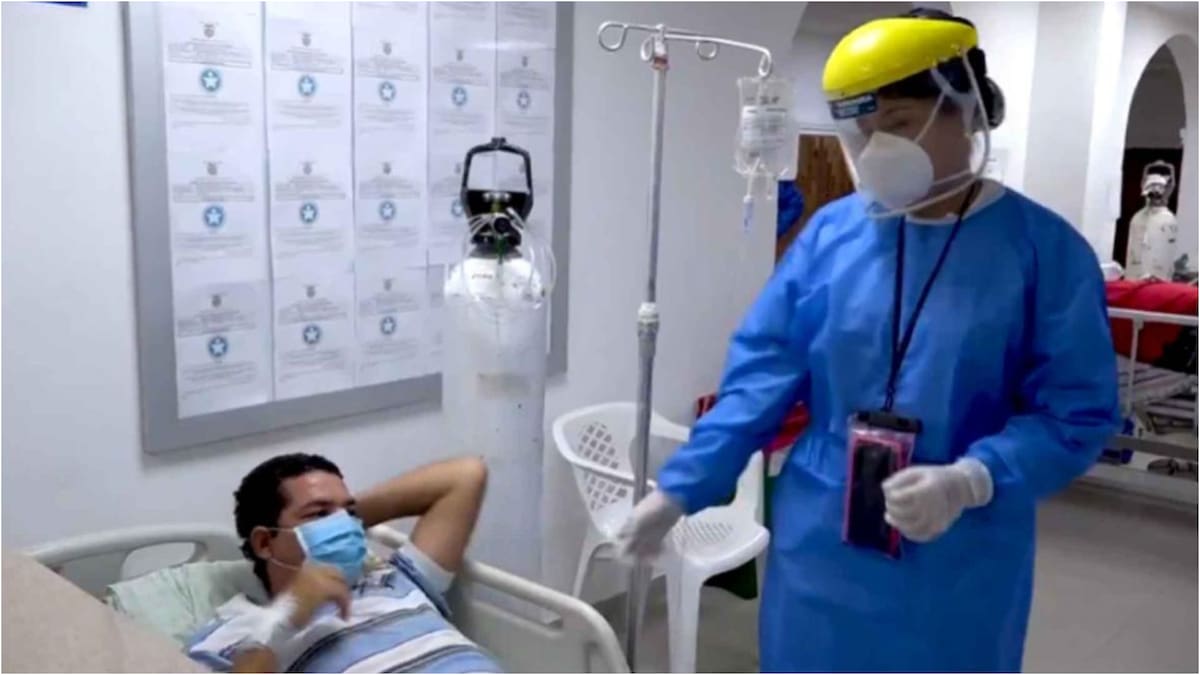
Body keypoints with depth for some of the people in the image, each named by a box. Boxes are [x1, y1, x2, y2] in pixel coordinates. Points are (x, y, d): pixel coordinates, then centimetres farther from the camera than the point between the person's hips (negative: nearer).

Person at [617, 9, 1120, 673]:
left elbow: (1078, 412, -10)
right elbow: (762, 372, -1)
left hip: (959, 564, -2)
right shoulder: (831, 233, -3)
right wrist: (679, 489, -6)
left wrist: (970, 482, -26)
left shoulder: (1045, 250, -9)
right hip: (819, 546, 2)